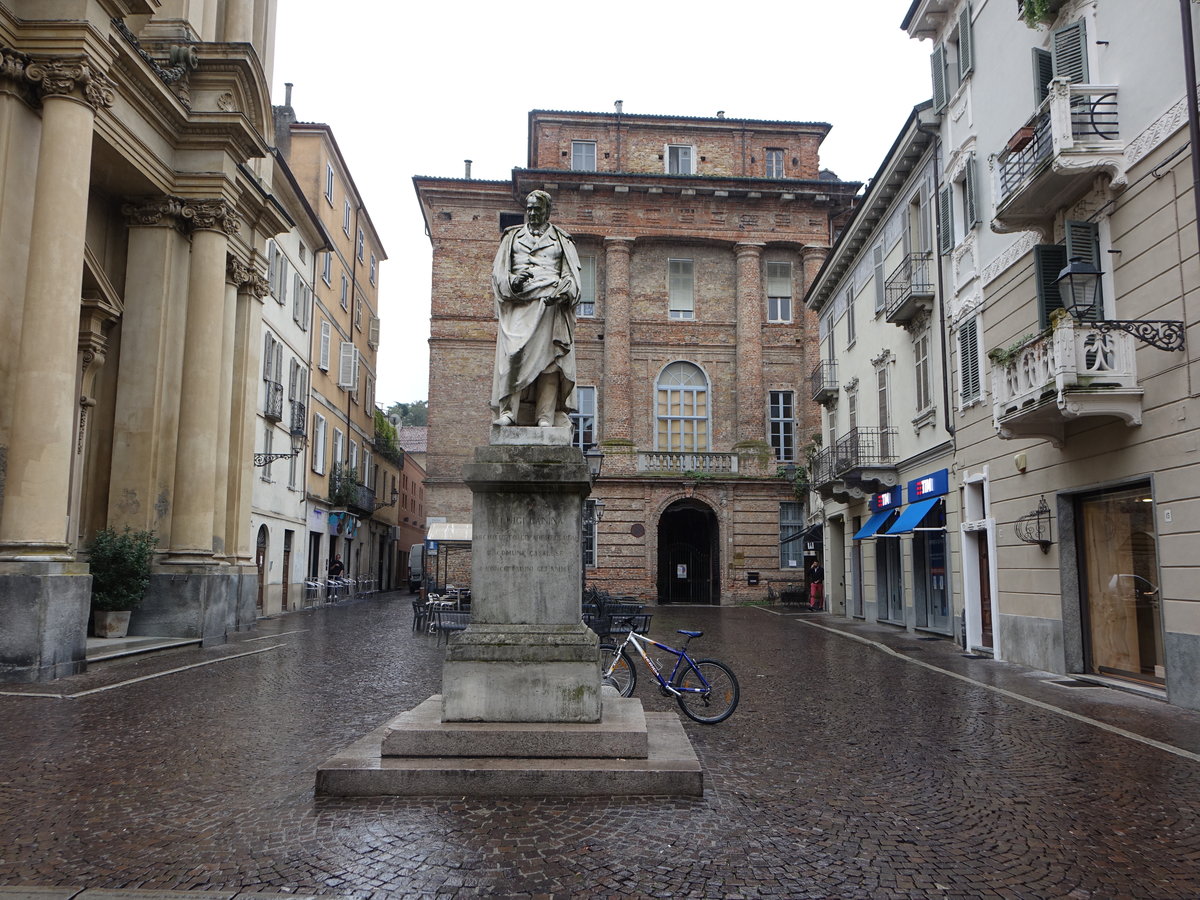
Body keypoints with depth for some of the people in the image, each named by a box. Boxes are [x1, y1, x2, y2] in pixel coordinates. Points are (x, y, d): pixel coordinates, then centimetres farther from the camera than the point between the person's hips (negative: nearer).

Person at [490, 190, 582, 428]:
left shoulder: (561, 240, 20)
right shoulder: (512, 237, 23)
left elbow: (572, 274, 10)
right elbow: (498, 271, 14)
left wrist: (564, 293, -11)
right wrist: (512, 283, -9)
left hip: (551, 304, 0)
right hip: (518, 304, 1)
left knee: (548, 358, -10)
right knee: (512, 354, -16)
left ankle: (546, 415, -13)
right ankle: (507, 410, -18)